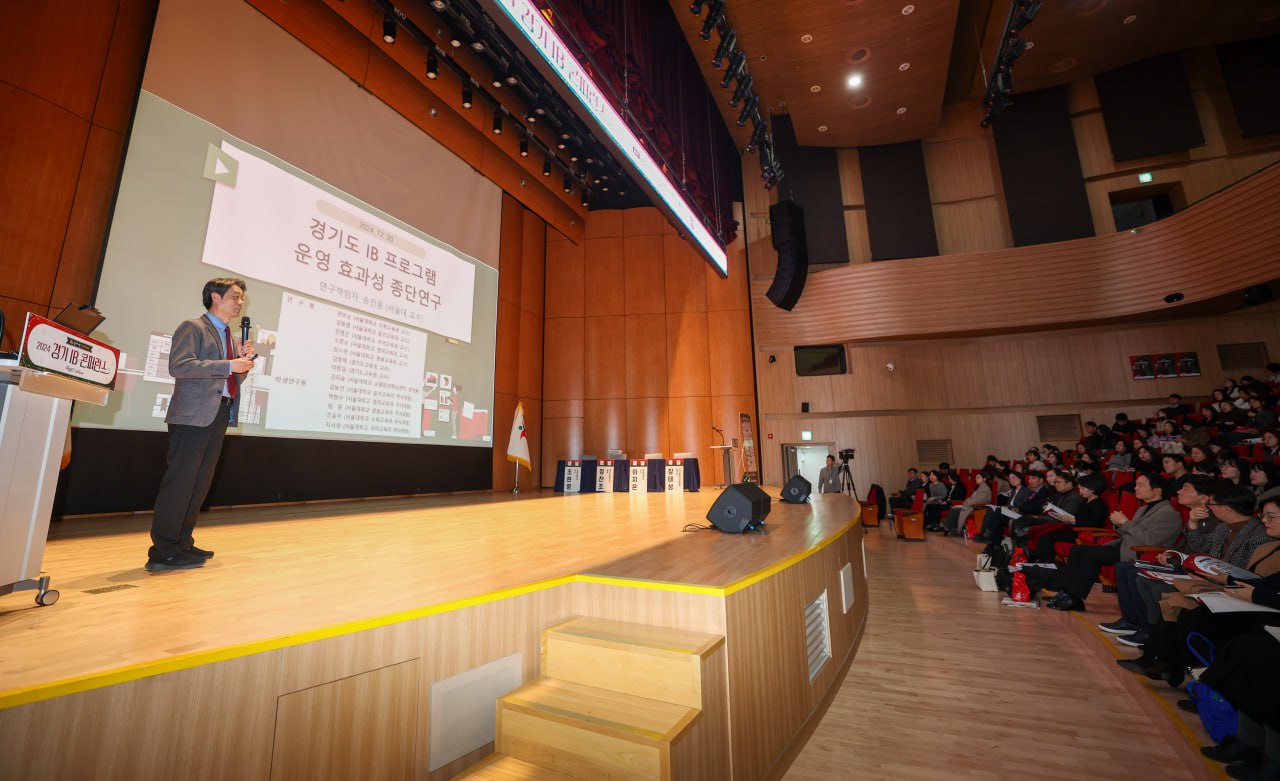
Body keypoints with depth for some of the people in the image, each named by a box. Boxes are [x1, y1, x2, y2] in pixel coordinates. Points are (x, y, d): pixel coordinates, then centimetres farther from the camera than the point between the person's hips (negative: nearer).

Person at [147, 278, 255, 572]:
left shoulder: (230, 336, 20)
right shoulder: (193, 327, -3)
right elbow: (179, 366, -17)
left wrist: (244, 359, 4)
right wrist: (229, 365, -21)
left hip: (219, 415, 8)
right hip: (193, 415, -8)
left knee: (200, 483, 11)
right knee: (180, 481, -6)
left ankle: (182, 544, 20)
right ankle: (163, 552, 1)